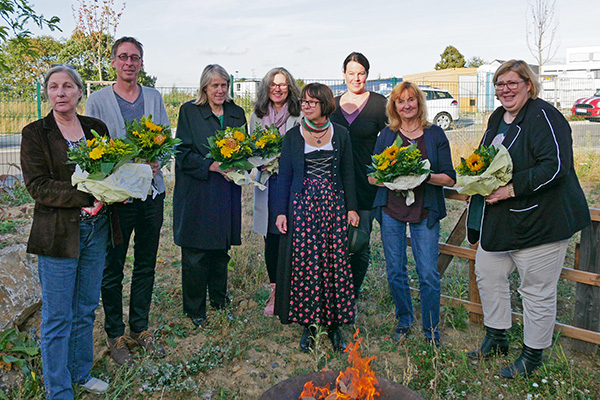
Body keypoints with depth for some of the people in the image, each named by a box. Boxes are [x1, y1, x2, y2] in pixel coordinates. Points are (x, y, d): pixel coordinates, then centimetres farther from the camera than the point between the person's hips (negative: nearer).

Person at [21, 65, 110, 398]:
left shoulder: (97, 128, 8)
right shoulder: (35, 133, -4)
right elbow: (38, 186, -11)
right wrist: (88, 196, -21)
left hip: (97, 229, 4)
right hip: (59, 232, -4)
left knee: (86, 309, 16)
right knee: (58, 317, 5)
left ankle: (80, 373, 35)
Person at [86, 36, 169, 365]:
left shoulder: (153, 97, 9)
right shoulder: (97, 100, 0)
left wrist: (154, 162, -13)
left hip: (152, 191, 3)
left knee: (146, 266, 13)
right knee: (112, 269, 6)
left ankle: (140, 328, 29)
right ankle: (115, 334, 22)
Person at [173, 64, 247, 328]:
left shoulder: (237, 113, 11)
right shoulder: (189, 111, -2)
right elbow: (183, 154, -7)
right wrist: (211, 165, -19)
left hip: (226, 195, 4)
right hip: (197, 194, -4)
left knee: (221, 251, 12)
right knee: (195, 254, 3)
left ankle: (220, 303, 29)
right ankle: (195, 310, 18)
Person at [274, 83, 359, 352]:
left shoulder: (340, 134, 7)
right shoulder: (293, 136, 5)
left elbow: (348, 173, 9)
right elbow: (284, 176, 5)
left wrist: (351, 207, 3)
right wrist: (281, 211, -1)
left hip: (334, 205, 1)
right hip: (303, 206, -1)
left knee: (336, 263, 1)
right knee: (304, 263, -2)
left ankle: (334, 325, 15)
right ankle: (308, 325, 12)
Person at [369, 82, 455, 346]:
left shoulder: (435, 134, 3)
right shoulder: (387, 134, 8)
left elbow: (450, 178, 1)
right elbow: (372, 177, 8)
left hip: (425, 211, -2)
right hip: (391, 208, 2)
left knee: (428, 274, -4)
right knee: (395, 271, 7)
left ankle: (432, 331, 14)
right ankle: (404, 321, 29)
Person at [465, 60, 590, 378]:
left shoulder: (543, 116, -15)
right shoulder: (498, 119, 12)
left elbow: (556, 166, -25)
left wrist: (511, 189, -25)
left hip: (539, 220, -9)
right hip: (499, 220, 9)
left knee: (537, 292, 3)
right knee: (488, 274, 17)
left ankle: (532, 355, 23)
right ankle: (496, 339, 36)